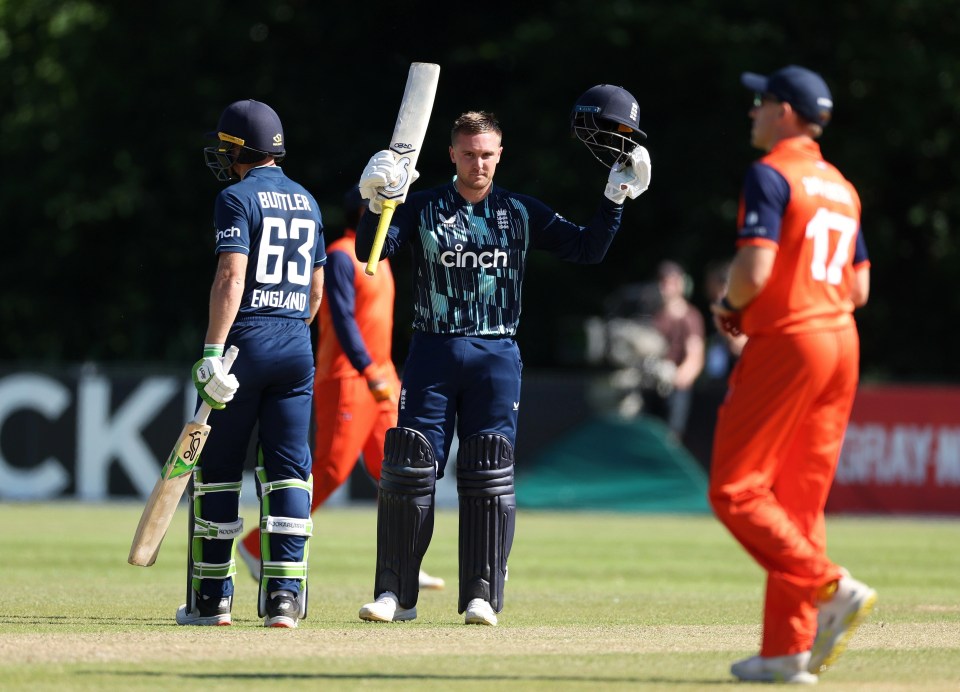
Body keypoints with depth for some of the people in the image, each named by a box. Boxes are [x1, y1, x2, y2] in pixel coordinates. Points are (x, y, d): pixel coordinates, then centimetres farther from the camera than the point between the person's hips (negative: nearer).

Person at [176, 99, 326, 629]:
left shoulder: (238, 198, -7)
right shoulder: (306, 202, 15)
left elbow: (231, 277, -18)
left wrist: (213, 352, -22)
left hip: (246, 341, -6)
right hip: (298, 347, 6)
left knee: (218, 469, 4)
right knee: (288, 471, 3)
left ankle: (212, 596, 7)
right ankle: (284, 594, -6)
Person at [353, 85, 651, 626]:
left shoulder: (522, 213, 8)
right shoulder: (424, 208, 5)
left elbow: (587, 249, 5)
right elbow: (371, 252, -7)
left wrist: (617, 196, -6)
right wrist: (378, 205, -24)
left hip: (497, 358, 1)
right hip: (433, 354, -1)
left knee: (489, 478, -3)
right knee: (410, 470, -5)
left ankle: (483, 596, 2)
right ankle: (396, 593, 1)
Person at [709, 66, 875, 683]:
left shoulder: (771, 176, -9)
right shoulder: (841, 187, 17)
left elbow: (755, 269, -21)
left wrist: (728, 305, 0)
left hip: (786, 344, -8)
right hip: (841, 345, 8)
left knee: (736, 490, -4)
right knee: (801, 499, 8)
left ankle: (831, 587, -18)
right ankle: (789, 649, 5)